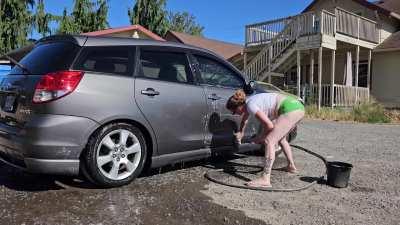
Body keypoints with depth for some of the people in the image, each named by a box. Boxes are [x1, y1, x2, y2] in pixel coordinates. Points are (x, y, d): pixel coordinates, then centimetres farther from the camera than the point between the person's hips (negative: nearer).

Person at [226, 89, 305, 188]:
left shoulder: (250, 105, -11)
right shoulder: (247, 102, 16)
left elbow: (269, 125, -12)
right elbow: (244, 119, 38)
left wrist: (260, 137, 3)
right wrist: (241, 133, 46)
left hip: (290, 110, -10)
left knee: (269, 141, -12)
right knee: (280, 138, 29)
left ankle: (265, 179, -16)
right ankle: (291, 166, 41)